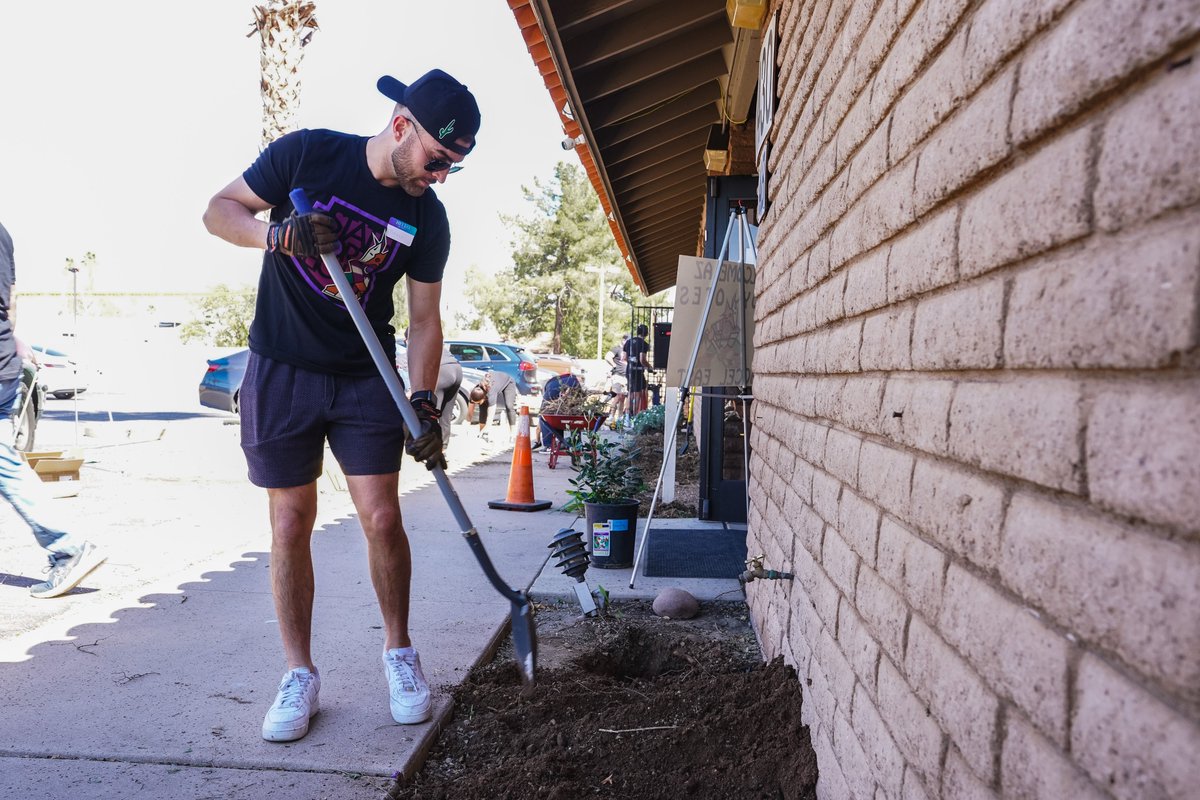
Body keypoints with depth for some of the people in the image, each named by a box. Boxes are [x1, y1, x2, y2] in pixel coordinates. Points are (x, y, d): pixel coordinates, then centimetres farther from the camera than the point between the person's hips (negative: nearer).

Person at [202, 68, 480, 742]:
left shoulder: (427, 218, -3)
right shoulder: (307, 154, -9)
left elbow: (425, 319, 0)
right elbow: (220, 210, -1)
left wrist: (424, 401, -11)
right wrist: (279, 235, -22)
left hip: (367, 381, 1)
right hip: (281, 374, -1)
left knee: (383, 519, -3)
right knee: (291, 525, 2)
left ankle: (399, 653, 20)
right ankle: (301, 674, 17)